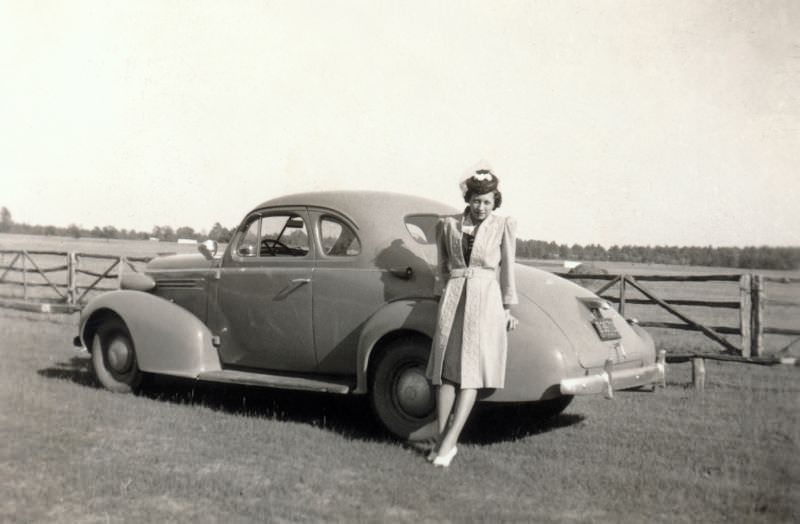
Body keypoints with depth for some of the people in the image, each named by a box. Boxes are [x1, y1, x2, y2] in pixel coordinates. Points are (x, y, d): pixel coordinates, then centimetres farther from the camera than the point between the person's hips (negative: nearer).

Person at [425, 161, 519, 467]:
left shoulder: (503, 226, 2)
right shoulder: (448, 224, 8)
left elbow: (507, 270, 6)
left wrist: (508, 309, 5)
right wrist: (443, 297, 13)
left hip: (486, 299, -2)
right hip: (453, 299, 2)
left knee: (471, 372, -7)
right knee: (446, 369, -1)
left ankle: (449, 441, -9)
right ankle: (442, 440, 3)